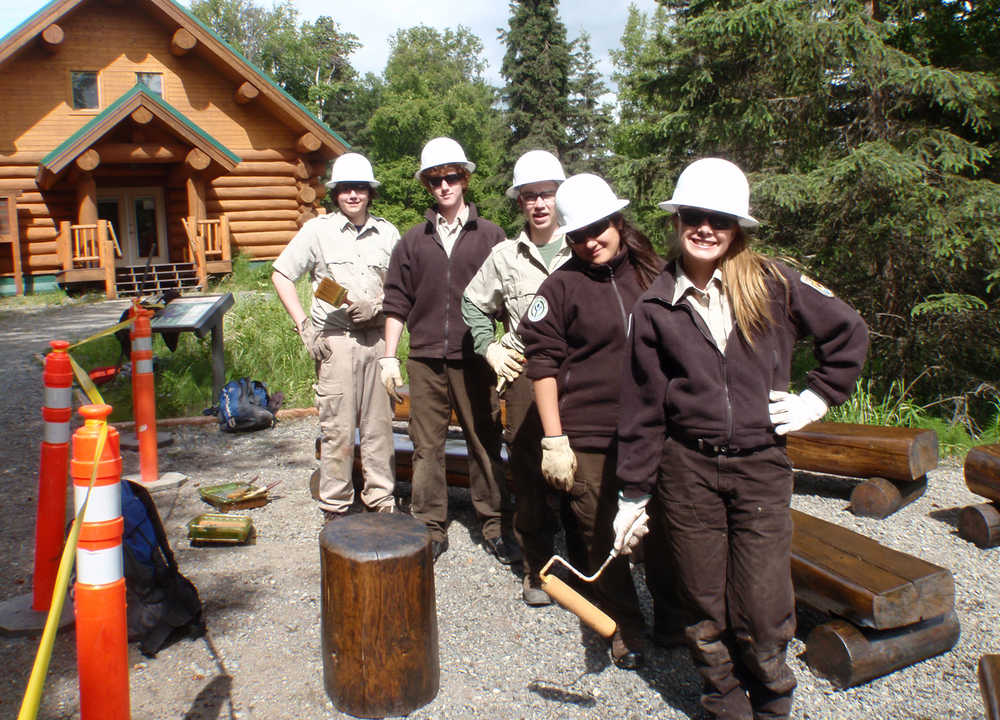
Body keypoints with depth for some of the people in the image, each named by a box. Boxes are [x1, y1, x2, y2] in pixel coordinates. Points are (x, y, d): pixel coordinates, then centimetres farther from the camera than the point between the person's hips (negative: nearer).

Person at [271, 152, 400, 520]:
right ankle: (335, 506, 13)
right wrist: (303, 325, -3)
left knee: (379, 422, 7)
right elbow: (281, 275, 5)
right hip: (334, 339, -2)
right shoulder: (317, 230, 2)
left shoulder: (387, 233, 9)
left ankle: (382, 498, 19)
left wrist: (376, 305, -6)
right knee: (337, 426, 1)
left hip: (375, 336, 3)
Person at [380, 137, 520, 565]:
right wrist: (389, 357, 5)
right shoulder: (413, 241, 11)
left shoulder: (489, 236, 5)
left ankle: (493, 526, 18)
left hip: (475, 358, -1)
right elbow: (396, 303, 11)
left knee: (484, 443, 4)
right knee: (427, 446, 5)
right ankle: (431, 529, 16)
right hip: (425, 359, 2)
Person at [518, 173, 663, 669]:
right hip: (587, 436, -3)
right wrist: (554, 441, -9)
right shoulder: (562, 285, -3)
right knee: (602, 535, 6)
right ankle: (624, 627, 27)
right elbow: (543, 363, -5)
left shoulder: (651, 275, 7)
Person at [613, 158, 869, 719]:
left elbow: (850, 334, 11)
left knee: (763, 616, 1)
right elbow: (643, 409, 3)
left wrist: (817, 398, 3)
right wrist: (634, 495, 4)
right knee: (707, 612, 9)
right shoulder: (655, 308, 1)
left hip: (762, 468, -1)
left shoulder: (773, 284, -2)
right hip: (687, 469, 1)